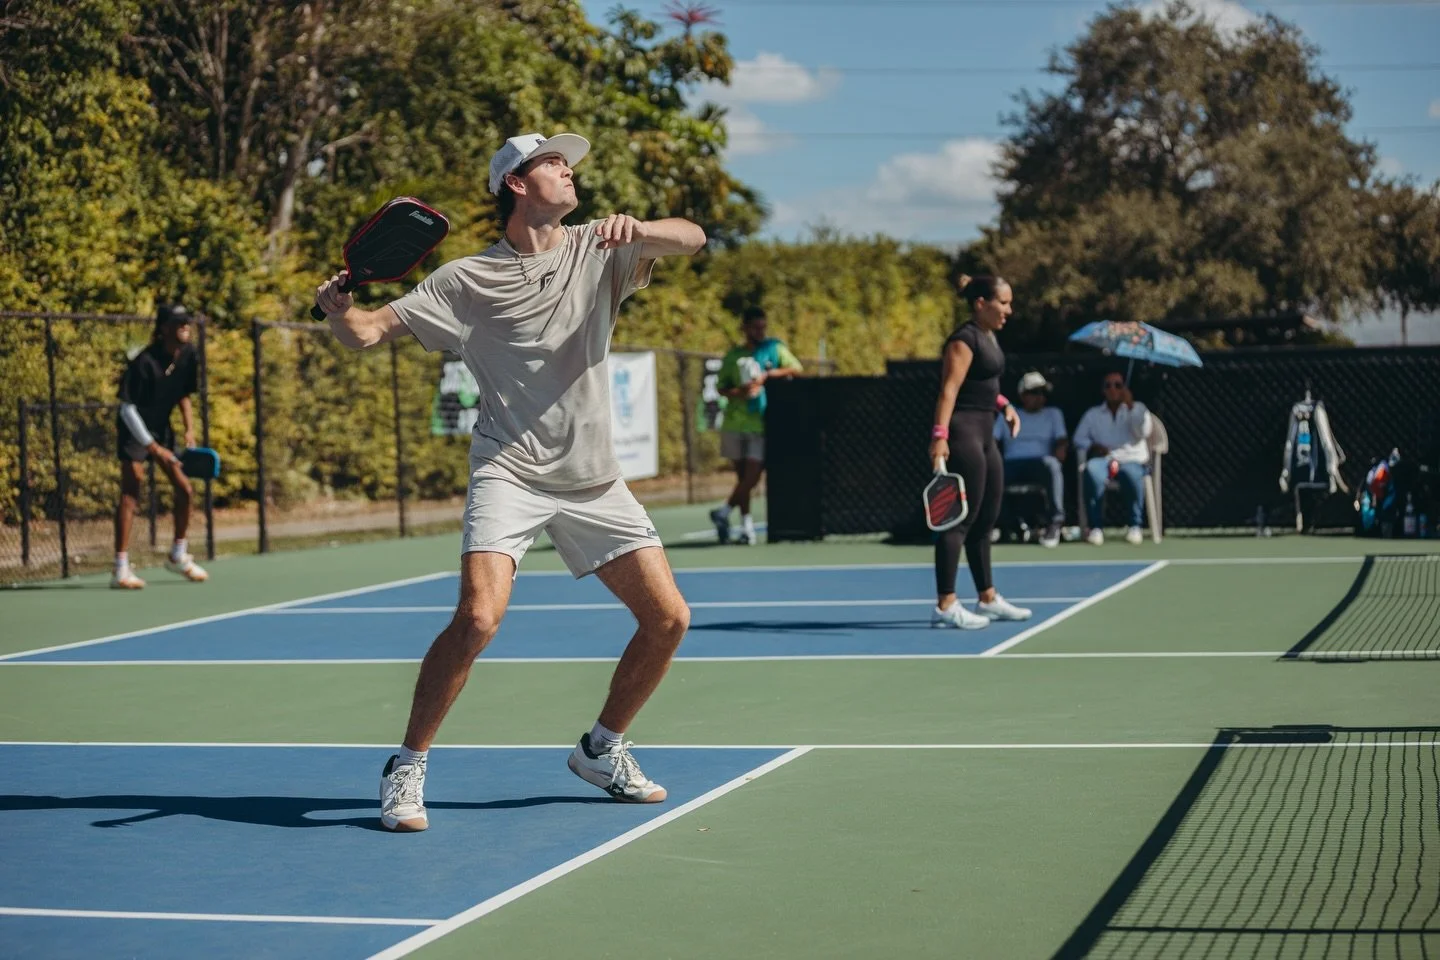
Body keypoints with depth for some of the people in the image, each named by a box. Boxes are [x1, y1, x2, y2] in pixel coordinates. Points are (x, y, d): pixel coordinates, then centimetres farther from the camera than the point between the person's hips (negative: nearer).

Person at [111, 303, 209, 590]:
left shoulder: (189, 357, -7)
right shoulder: (145, 362, -27)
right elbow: (127, 409, -23)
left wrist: (190, 430, -5)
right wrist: (154, 448, -26)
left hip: (161, 427, 7)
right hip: (134, 429, -7)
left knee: (185, 489, 4)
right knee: (130, 495, -13)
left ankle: (178, 556, 22)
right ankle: (121, 569, -13)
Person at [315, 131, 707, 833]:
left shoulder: (598, 252, 7)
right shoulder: (467, 279, -2)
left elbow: (692, 238, -6)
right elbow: (370, 332, -3)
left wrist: (636, 228, -26)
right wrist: (337, 309, -25)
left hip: (593, 480, 4)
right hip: (509, 473, -4)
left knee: (668, 619, 3)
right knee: (477, 618, -23)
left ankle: (601, 749, 25)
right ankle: (406, 769, -7)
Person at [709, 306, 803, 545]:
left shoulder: (775, 349, 5)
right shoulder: (733, 355, 9)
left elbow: (796, 369, -7)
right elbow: (721, 388, 9)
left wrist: (767, 375, -17)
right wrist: (738, 392, -12)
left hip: (760, 424, -2)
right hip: (734, 423, 2)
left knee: (753, 476, -11)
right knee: (742, 476, 5)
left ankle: (724, 511, 1)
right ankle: (746, 524, 12)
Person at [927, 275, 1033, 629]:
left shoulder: (988, 338, 16)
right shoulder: (965, 339, -13)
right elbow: (949, 390, -23)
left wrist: (1004, 404, 24)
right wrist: (940, 435, -31)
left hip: (983, 436, 10)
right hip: (963, 433, -10)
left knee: (985, 520, 15)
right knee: (960, 519, -10)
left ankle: (988, 598, 25)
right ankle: (945, 605, -8)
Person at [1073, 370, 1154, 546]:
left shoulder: (1137, 409, 17)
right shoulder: (1093, 414, 23)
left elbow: (1143, 432, -1)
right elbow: (1079, 438, 16)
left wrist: (1131, 406, -8)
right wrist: (1092, 447, -5)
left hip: (1131, 460, -1)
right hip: (1103, 459, 1)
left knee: (1132, 474, -41)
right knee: (1092, 471, -38)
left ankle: (1135, 526, -24)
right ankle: (1096, 527, -34)